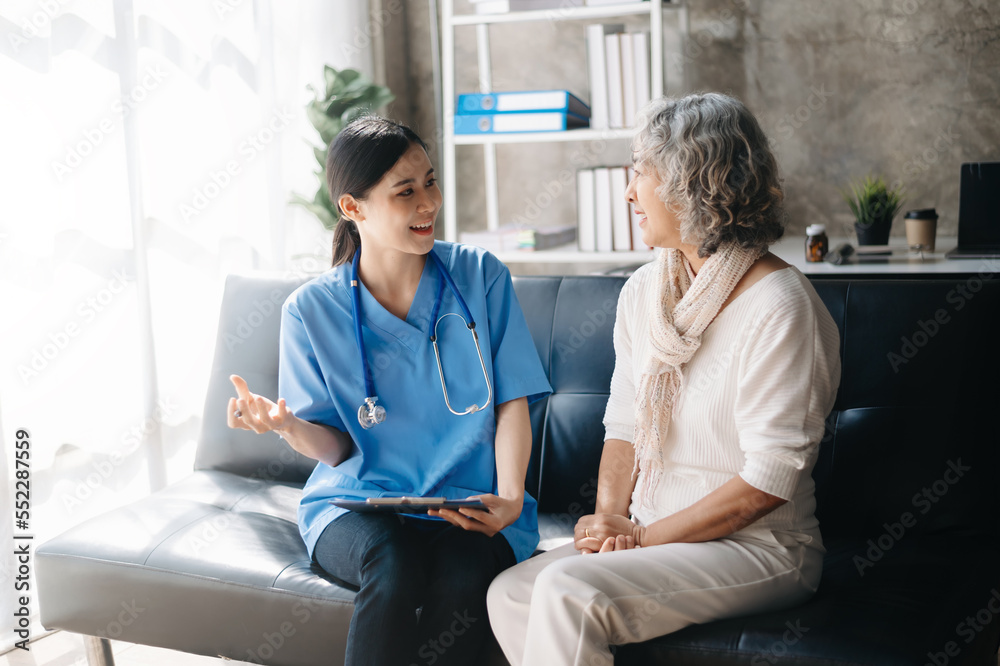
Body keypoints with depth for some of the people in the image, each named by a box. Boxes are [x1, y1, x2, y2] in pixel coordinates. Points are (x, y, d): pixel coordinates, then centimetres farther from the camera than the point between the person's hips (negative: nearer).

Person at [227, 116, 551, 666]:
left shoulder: (480, 275, 3)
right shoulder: (312, 309, 1)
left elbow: (511, 402, 3)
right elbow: (335, 447, 3)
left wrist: (509, 497, -14)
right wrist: (286, 425, -20)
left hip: (470, 503, 1)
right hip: (357, 501, 0)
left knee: (465, 579, -33)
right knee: (393, 567, -35)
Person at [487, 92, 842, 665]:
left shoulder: (777, 306, -16)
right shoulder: (643, 291, 9)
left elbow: (771, 479, -18)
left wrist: (645, 537, -16)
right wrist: (611, 519, -7)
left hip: (760, 548, -7)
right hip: (653, 535, 7)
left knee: (566, 593, -28)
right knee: (510, 595, -15)